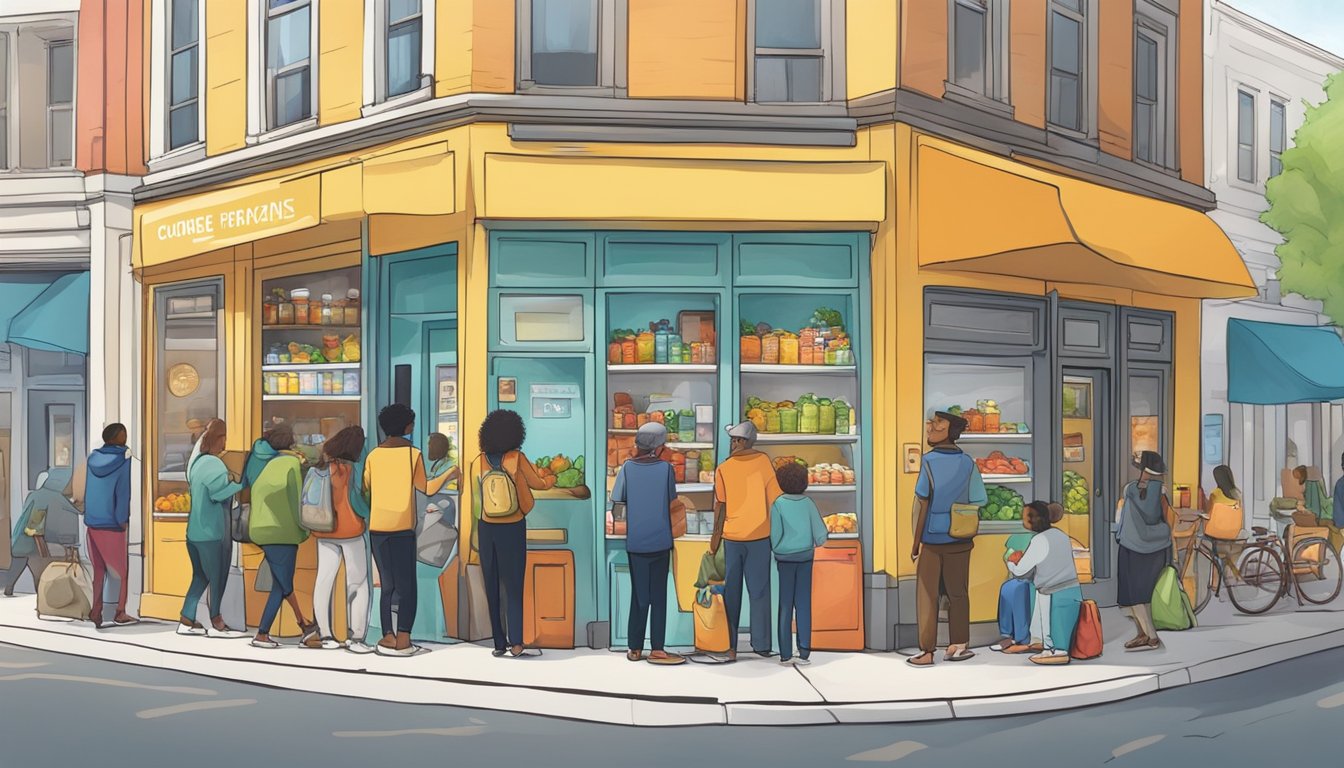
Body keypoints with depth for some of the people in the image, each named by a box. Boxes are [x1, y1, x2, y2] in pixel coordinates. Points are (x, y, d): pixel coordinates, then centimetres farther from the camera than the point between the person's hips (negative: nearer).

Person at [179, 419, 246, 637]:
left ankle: (187, 620, 17)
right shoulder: (213, 464, -17)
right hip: (212, 532, -9)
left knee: (201, 576, 16)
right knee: (218, 577, 3)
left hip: (195, 531, 9)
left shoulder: (197, 461, 12)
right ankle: (216, 623, 10)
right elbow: (220, 491, -29)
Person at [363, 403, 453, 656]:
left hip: (377, 527, 3)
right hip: (402, 527, -3)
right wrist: (449, 474, 17)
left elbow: (365, 487, 11)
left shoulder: (373, 455, 3)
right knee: (406, 584, 2)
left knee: (388, 584, 10)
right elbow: (425, 488, 3)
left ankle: (388, 637, 5)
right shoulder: (413, 454, -5)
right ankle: (403, 639, -5)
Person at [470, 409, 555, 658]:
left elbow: (476, 501, 6)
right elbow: (537, 483, 5)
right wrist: (551, 480, 25)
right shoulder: (517, 458, -10)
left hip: (487, 530, 2)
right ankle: (515, 642, -8)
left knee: (492, 586, 9)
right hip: (513, 529, -2)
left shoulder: (478, 462, -4)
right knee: (513, 585, 4)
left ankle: (499, 643, 10)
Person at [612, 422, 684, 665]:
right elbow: (671, 501, 2)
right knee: (658, 595, 6)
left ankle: (635, 648, 11)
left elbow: (617, 502, -3)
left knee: (638, 594, 10)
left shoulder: (628, 468, -5)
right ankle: (657, 649, 3)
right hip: (660, 542, -1)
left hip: (635, 542, 1)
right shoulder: (665, 468, -7)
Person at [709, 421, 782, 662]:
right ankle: (761, 644, 9)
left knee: (731, 592, 8)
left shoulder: (723, 469, -5)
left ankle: (729, 646, 7)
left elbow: (720, 506, -4)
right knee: (759, 591, 7)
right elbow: (775, 498, -2)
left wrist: (716, 535, 7)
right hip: (759, 536, 0)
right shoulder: (763, 462, -3)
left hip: (731, 536, 0)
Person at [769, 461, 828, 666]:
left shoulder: (778, 505, -10)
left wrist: (774, 549, 8)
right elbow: (821, 534, -2)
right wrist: (815, 543, 19)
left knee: (785, 605, 3)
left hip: (785, 558, -2)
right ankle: (804, 652, 5)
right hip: (805, 557, 2)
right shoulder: (808, 503, -2)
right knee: (803, 604, 6)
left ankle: (786, 654, 4)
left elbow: (775, 535, -12)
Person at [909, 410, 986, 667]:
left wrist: (915, 542, -4)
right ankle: (956, 646, 16)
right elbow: (977, 502, -1)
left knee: (927, 596, 5)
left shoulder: (929, 461, -10)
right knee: (957, 593, 13)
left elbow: (922, 504, -10)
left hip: (931, 539, -2)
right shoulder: (967, 463, -1)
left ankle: (927, 652, 7)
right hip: (959, 540, 3)